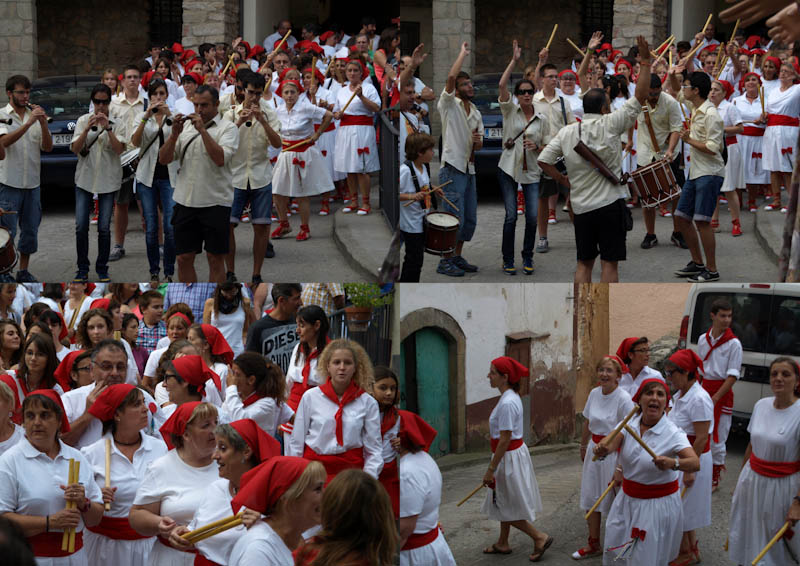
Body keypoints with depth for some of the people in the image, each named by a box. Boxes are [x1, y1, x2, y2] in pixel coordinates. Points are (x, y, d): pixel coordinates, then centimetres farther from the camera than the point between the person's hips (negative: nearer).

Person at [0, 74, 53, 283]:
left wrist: (43, 123, -13)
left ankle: (23, 271, 19)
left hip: (33, 183, 4)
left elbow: (48, 147, 1)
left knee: (30, 230, 8)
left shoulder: (35, 115, 9)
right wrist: (29, 123, -27)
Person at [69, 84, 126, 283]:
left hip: (108, 181, -1)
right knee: (81, 227, -2)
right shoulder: (83, 120, 2)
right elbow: (75, 149, -7)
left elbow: (119, 149, -13)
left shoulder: (117, 123, 0)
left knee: (104, 228, 1)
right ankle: (82, 269, 10)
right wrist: (87, 129, -21)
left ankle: (102, 269, 13)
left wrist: (107, 128, -22)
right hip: (85, 179, 1)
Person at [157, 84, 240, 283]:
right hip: (185, 201, 5)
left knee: (215, 259, 0)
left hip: (215, 203, -5)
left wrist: (203, 130, -19)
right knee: (184, 258, 6)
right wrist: (174, 134, -7)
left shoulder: (227, 128, -2)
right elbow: (163, 159, 7)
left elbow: (220, 158, -19)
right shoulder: (186, 127, 13)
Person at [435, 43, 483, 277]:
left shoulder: (476, 113, 16)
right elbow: (451, 77, -22)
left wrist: (477, 141, -4)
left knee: (470, 220, 10)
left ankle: (458, 257, 22)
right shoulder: (449, 105, -5)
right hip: (452, 170, -7)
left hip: (469, 170, 7)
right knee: (455, 219, -9)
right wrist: (463, 53, -11)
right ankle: (445, 262, -1)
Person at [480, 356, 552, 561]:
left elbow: (505, 440, -25)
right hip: (515, 451, 10)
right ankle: (502, 544, 32)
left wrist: (491, 469, -21)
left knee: (507, 507, 3)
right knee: (505, 504, 20)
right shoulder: (512, 397, 6)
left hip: (509, 457, -10)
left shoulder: (507, 403, -25)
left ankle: (540, 537, 10)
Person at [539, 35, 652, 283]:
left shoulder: (566, 133, 4)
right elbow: (640, 96, -8)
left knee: (584, 262, 12)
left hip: (581, 206, 4)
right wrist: (645, 61, -7)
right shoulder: (608, 124, -7)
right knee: (610, 262, 0)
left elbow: (543, 160, 4)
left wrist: (564, 181, 13)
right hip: (610, 204, -4)